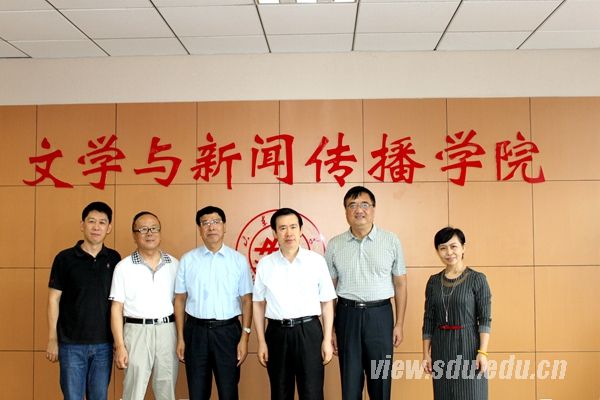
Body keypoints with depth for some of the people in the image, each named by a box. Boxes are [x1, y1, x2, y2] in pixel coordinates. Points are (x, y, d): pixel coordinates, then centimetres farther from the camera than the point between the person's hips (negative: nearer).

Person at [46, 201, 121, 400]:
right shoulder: (65, 258, -4)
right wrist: (52, 339, -5)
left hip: (104, 344, 2)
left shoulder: (114, 259, 3)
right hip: (72, 344, -2)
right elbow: (54, 300, -2)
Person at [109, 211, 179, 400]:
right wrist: (119, 346, -8)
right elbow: (116, 309, -1)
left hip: (168, 331, 3)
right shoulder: (124, 267, 0)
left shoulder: (174, 264, 7)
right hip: (137, 331, -2)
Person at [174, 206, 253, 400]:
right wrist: (180, 338, 2)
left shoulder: (239, 260, 0)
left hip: (228, 331, -1)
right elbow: (180, 299, 5)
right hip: (196, 331, 1)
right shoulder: (187, 260, 2)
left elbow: (246, 300, 0)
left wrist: (245, 337, -5)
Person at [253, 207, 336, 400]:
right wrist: (261, 342, 4)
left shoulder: (317, 261, -2)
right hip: (277, 333, 2)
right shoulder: (265, 264, 1)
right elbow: (259, 304, 6)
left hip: (309, 331, -2)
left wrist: (327, 340, -1)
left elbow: (327, 302, 2)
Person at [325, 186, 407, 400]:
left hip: (380, 314, -1)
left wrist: (399, 324, 2)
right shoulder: (334, 245, 2)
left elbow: (400, 284, 4)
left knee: (381, 378, 8)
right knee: (350, 378, 9)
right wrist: (330, 328, 4)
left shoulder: (391, 241, -1)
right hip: (347, 314, 1)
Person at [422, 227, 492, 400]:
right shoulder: (433, 281, 5)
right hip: (441, 348, 4)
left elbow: (485, 319, -8)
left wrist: (482, 352, -14)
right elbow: (429, 320, 7)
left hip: (468, 346, -3)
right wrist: (426, 353, 5)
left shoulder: (477, 279, -5)